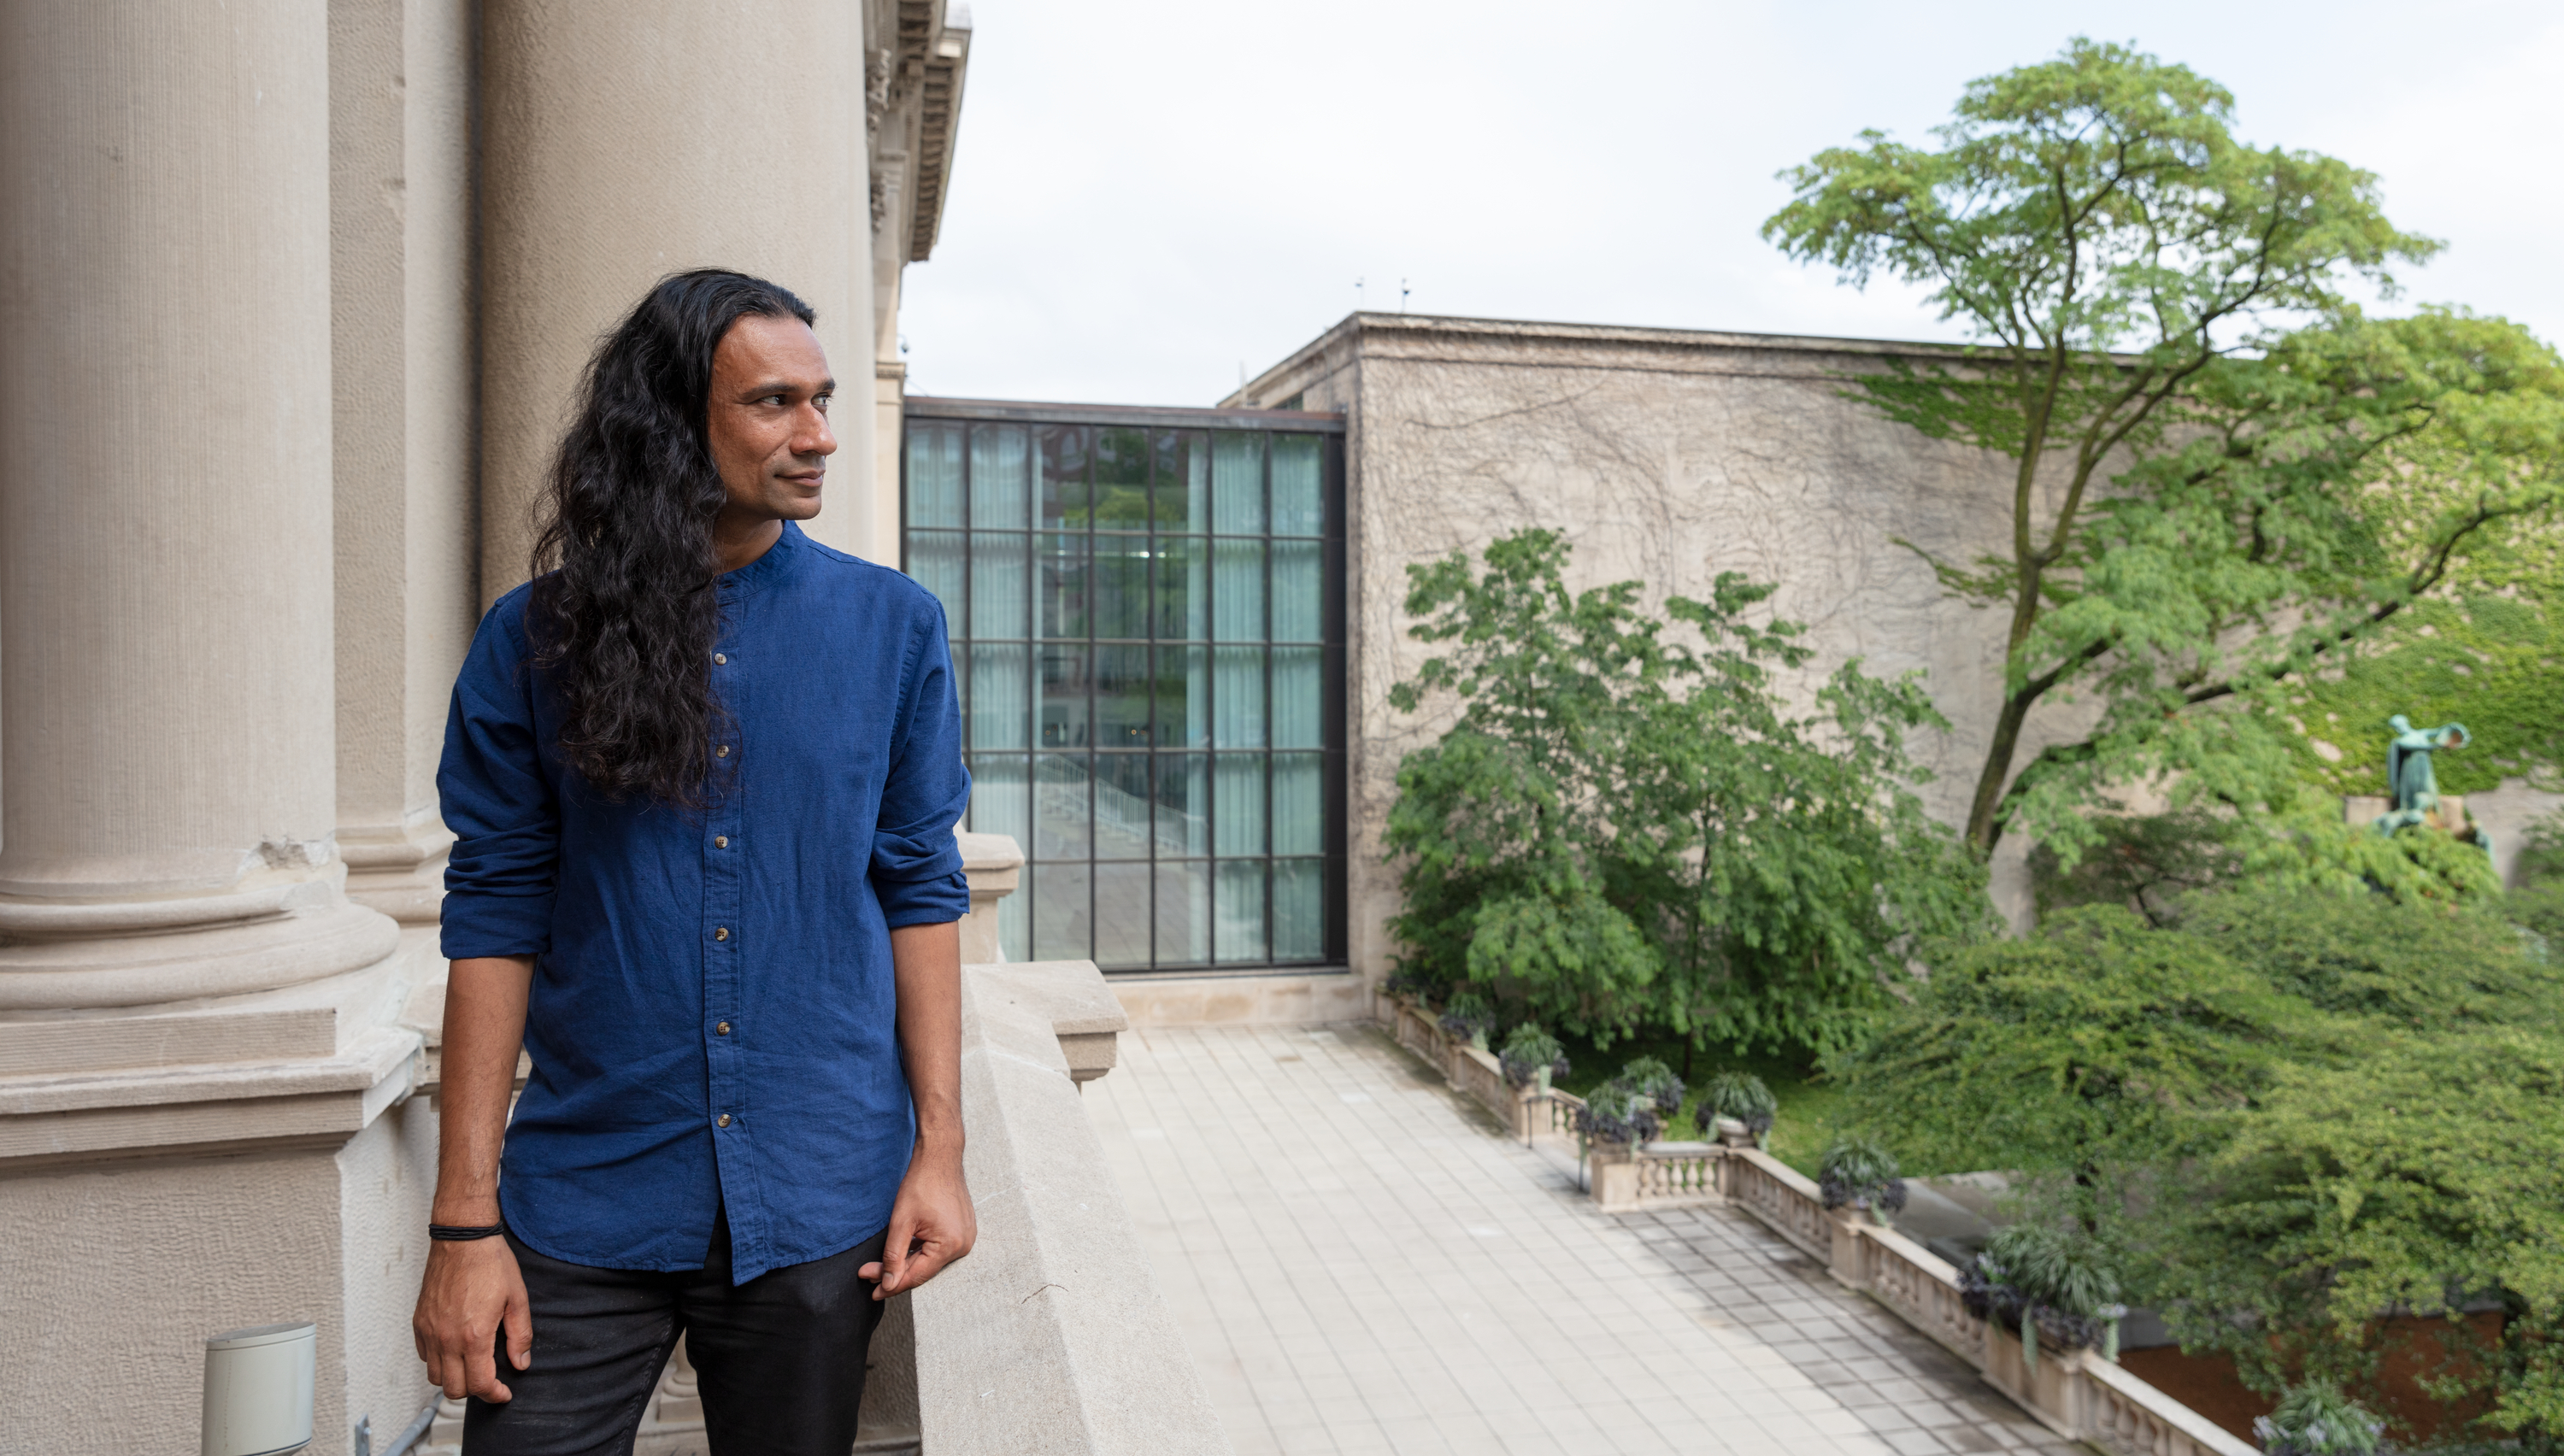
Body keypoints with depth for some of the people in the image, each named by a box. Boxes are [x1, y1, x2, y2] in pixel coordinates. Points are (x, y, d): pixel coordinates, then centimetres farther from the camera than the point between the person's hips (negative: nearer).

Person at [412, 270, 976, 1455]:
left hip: (821, 1205, 1)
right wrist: (463, 1222, -4)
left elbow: (920, 888, 2)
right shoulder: (538, 638, -2)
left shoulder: (891, 625, -1)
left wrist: (939, 1150, -3)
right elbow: (495, 917, -2)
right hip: (586, 1203, 0)